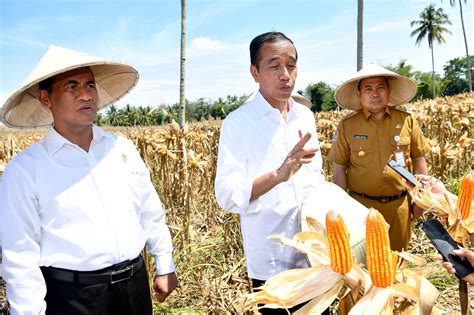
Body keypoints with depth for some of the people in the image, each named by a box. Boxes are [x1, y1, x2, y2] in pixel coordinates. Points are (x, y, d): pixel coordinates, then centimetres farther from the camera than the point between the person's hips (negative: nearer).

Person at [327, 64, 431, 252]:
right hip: (362, 205, -1)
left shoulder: (407, 121, -1)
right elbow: (339, 168, -1)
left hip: (399, 205, 2)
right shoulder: (347, 126, -5)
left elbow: (419, 161, 7)